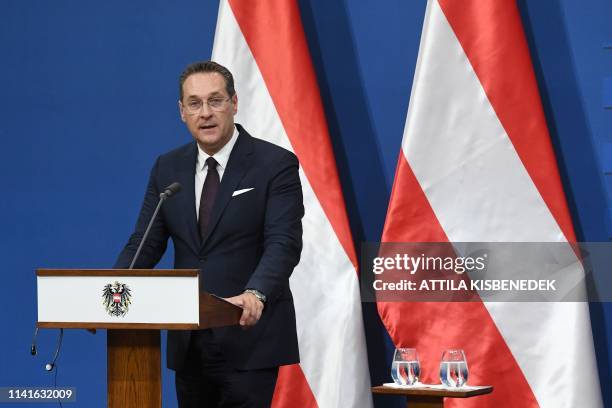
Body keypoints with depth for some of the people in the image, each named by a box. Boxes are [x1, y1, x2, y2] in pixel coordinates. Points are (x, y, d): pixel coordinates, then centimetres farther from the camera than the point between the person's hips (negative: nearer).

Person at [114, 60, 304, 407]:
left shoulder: (275, 164, -6)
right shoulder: (168, 168, 9)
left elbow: (283, 244, -16)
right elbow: (146, 244, 6)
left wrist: (255, 294, -36)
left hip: (248, 337, -5)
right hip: (189, 342, 5)